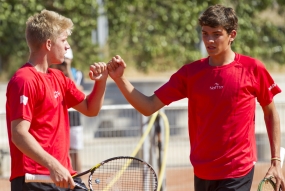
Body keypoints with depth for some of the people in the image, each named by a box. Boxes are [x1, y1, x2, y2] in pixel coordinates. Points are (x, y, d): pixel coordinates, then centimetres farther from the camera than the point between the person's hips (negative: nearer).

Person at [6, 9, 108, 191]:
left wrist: (101, 81, 6)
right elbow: (19, 134, -21)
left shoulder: (58, 78, 16)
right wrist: (53, 165, -31)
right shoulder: (24, 80, -13)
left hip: (64, 176, 9)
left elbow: (90, 109, 25)